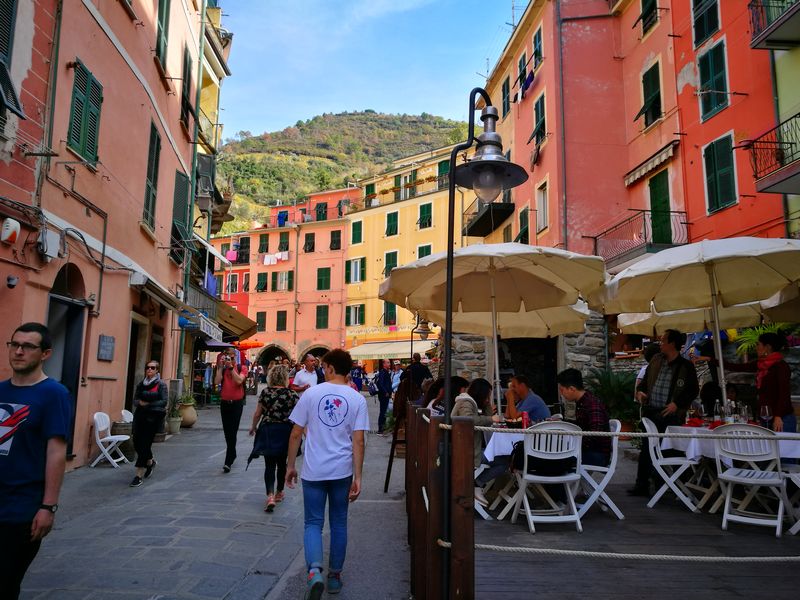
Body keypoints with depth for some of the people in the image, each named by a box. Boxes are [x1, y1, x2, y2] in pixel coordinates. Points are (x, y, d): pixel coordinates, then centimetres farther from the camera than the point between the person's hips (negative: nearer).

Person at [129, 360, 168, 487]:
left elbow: (164, 401, -9)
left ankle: (139, 475, -2)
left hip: (153, 417, -5)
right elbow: (135, 400, 9)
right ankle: (150, 462, 36)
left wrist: (148, 404, -16)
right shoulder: (141, 384, 12)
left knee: (145, 444, -7)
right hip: (140, 415, 5)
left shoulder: (161, 384, -2)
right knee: (137, 443, 7)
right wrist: (140, 403, -13)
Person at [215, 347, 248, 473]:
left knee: (232, 432, -9)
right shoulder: (222, 369, 7)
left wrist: (231, 367, -19)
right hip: (224, 403, 4)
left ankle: (228, 462, -10)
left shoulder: (242, 368, 0)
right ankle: (232, 455, 31)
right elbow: (217, 382, -9)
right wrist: (221, 367, -11)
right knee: (227, 432, 13)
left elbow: (239, 380, -18)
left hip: (236, 403, -4)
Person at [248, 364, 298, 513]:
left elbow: (258, 413, 0)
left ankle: (270, 496, -15)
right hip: (286, 432, 1)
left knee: (269, 465, 2)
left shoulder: (265, 392, -5)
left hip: (268, 431, -1)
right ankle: (279, 492, 32)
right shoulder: (292, 394, -7)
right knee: (282, 463, 18)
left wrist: (253, 427, 17)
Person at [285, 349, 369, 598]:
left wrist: (290, 466, 10)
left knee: (313, 523, 9)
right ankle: (335, 575, 26)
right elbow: (358, 441, -8)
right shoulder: (357, 399, -3)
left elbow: (296, 434, -2)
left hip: (314, 471, -1)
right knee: (338, 523, 16)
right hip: (342, 472, 1)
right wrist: (357, 478, -4)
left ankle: (314, 570, -12)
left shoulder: (311, 394, -5)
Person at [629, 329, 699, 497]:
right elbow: (645, 379, 19)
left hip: (669, 414, -5)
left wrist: (677, 404, -14)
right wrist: (640, 391, 1)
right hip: (650, 411, 5)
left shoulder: (686, 366, -3)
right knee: (646, 448, 7)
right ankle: (642, 485, 14)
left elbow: (693, 391, -2)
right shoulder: (656, 360, 11)